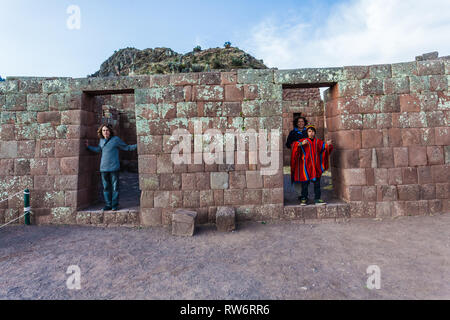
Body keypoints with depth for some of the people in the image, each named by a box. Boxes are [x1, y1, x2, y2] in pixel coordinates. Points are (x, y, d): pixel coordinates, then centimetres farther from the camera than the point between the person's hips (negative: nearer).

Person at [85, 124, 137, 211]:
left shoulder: (116, 139, -1)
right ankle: (108, 205, 18)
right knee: (106, 187, 8)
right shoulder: (101, 140, 12)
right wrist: (88, 146, 30)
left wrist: (137, 145, -4)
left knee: (115, 187, -1)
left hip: (114, 167, -4)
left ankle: (115, 205, 9)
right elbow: (98, 149, 30)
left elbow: (126, 147, 4)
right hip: (103, 168, 4)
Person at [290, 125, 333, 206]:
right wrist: (301, 144, -25)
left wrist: (328, 145, -9)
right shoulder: (303, 141, 2)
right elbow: (294, 145, -7)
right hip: (306, 166, -3)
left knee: (317, 183, 6)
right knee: (305, 182, 0)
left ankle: (317, 199, 14)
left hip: (316, 166, 3)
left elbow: (325, 147, 13)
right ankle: (304, 199, 9)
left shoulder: (318, 142, 12)